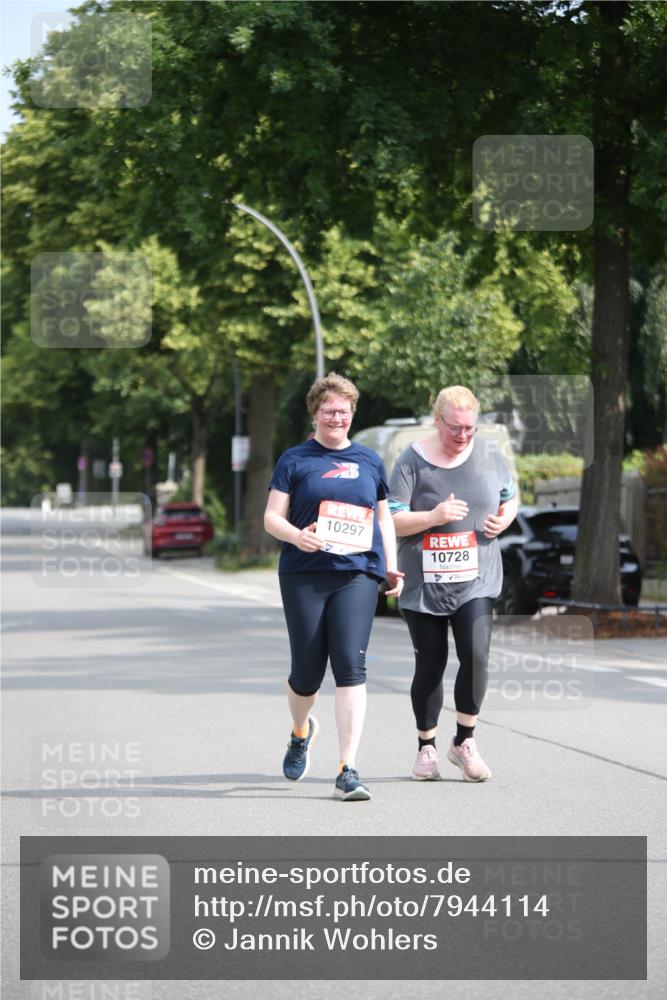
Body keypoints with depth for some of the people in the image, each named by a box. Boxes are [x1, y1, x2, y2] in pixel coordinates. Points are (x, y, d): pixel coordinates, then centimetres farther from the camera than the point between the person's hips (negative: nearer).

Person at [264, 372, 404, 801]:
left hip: (357, 574, 1)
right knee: (307, 672, 3)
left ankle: (348, 770, -13)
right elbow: (272, 516, 3)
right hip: (304, 576, -1)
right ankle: (301, 731, 39)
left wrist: (392, 567, 11)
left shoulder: (369, 461, 15)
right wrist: (296, 536, -18)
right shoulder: (295, 460, 6)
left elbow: (384, 517, 22)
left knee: (351, 666, -13)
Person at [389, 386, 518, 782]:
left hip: (476, 579, 1)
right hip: (424, 582, -1)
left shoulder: (489, 454, 4)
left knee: (476, 655, -15)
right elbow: (392, 522, -7)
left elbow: (511, 497, 20)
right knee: (430, 665, 4)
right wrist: (433, 518, -22)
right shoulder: (413, 461, -5)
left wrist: (503, 519, -2)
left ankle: (464, 742, 3)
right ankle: (426, 748, 22)